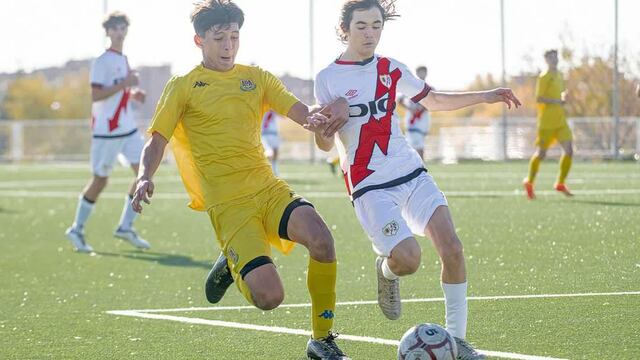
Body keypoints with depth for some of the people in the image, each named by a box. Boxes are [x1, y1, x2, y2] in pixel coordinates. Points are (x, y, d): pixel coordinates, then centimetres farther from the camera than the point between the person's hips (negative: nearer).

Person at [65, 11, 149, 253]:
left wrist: (133, 94, 8)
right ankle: (77, 230, 13)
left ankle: (126, 227, 6)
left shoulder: (123, 60, 15)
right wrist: (124, 84, -25)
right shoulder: (102, 62, -13)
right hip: (106, 131, -8)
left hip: (128, 128, 8)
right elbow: (95, 95, -22)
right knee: (100, 180, -1)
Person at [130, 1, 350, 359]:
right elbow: (156, 143, 1)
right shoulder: (184, 87, 6)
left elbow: (305, 114, 10)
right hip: (229, 204, -4)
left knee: (321, 239, -29)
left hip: (269, 188, 4)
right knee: (269, 297, -21)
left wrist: (332, 110, -14)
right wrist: (145, 178, -20)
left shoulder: (256, 77, 16)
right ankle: (232, 266, 17)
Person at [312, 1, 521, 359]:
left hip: (412, 173, 4)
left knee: (452, 247, -13)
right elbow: (326, 144, 0)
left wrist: (485, 96, 18)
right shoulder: (328, 79, -3)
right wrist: (321, 129, -24)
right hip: (370, 185, -4)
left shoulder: (391, 69, 9)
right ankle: (387, 270, 17)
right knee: (407, 259, -23)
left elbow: (434, 101, 24)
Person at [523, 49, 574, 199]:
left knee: (569, 150, -5)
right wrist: (557, 101, -21)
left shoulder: (559, 75, 14)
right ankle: (529, 182, 21)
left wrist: (563, 99, 6)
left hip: (560, 121, 7)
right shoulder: (544, 77, -9)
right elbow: (538, 98, -16)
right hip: (546, 122, -7)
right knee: (541, 153, 0)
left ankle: (560, 184, 5)